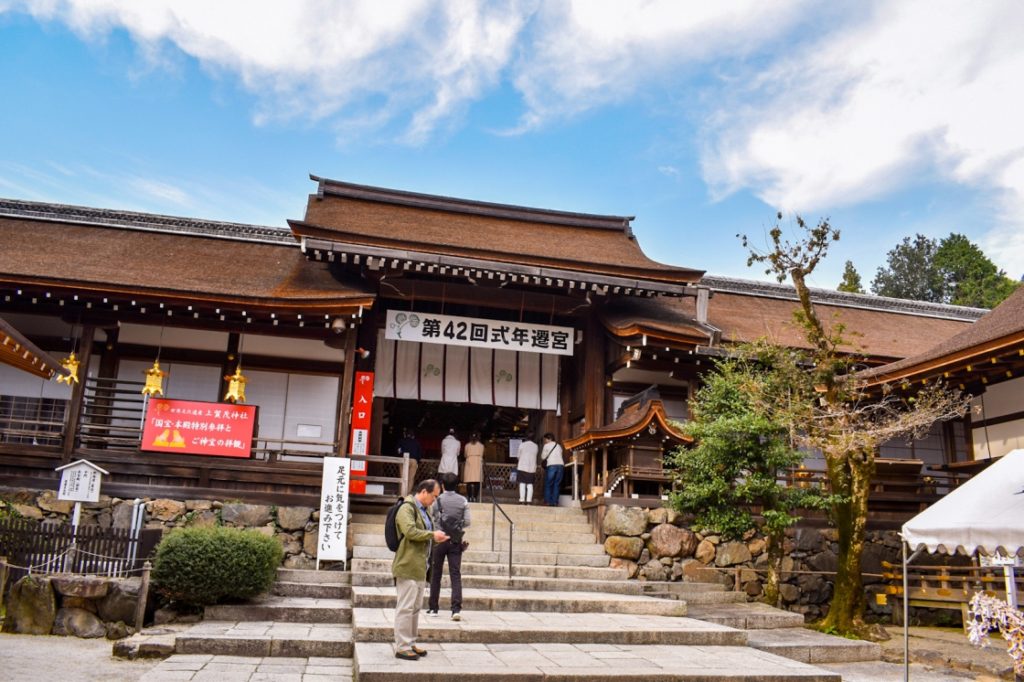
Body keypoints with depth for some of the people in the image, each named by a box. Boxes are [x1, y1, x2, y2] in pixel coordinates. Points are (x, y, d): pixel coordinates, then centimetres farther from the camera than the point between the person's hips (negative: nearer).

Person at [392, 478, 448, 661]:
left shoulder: (425, 510, 18)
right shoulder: (407, 508, -13)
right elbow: (410, 531, -26)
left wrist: (436, 536, 10)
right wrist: (432, 535, -17)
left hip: (419, 566, 10)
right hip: (407, 565, -10)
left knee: (416, 607, 16)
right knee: (405, 607, -4)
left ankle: (410, 643, 25)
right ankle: (402, 647, 2)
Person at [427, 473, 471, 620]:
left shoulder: (437, 500, -6)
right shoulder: (463, 501, -1)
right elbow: (467, 522, 0)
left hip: (439, 540, -1)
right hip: (456, 541, 1)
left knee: (435, 575, 10)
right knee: (456, 575, 0)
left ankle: (433, 608, 16)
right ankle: (456, 608, -12)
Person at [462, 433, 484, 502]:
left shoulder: (467, 445, 6)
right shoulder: (481, 445, 7)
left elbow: (465, 455, 15)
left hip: (469, 463, 0)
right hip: (478, 463, 0)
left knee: (469, 482, -2)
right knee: (477, 482, -2)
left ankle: (469, 497, -6)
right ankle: (475, 497, -7)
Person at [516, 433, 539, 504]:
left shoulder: (522, 445, -2)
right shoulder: (535, 446, 5)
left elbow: (519, 455, 7)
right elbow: (535, 457, 12)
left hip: (522, 467, -2)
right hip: (532, 467, 2)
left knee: (522, 484, 0)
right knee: (530, 484, 5)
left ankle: (522, 500, -6)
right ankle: (529, 500, -3)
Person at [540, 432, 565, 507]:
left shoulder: (547, 446, 7)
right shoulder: (559, 446, 23)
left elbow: (543, 457, 8)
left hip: (551, 465, -4)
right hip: (561, 465, 4)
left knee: (548, 484, 2)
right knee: (556, 485, 4)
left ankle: (547, 501, -5)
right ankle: (555, 502, -3)